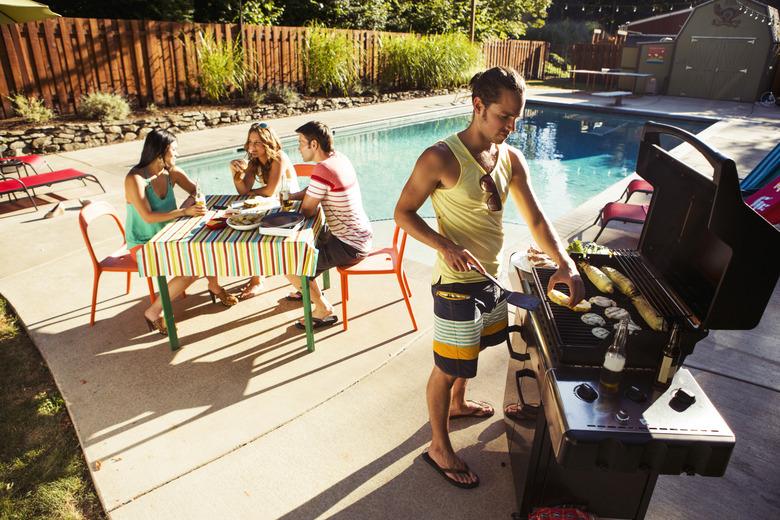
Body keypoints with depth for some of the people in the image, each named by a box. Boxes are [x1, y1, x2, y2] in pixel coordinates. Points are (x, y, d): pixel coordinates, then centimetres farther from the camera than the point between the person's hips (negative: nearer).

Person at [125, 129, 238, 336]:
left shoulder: (171, 172, -2)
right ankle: (153, 312, -7)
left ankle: (214, 286, 15)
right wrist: (184, 212, -35)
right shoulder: (135, 179, -21)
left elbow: (196, 192, 7)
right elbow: (148, 217, -29)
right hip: (143, 245, -7)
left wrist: (187, 205, -15)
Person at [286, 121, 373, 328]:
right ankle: (309, 289, 45)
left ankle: (324, 310, 9)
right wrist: (293, 196, 2)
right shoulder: (339, 157, 4)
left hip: (348, 246, -10)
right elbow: (313, 193, 16)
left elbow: (307, 210, -17)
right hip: (361, 236, 10)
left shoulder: (323, 170, -25)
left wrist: (301, 198, 4)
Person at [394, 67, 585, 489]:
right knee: (447, 367, 7)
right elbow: (403, 213, -14)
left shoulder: (511, 159, 1)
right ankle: (439, 447, 29)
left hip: (491, 278, 8)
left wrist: (565, 263, -13)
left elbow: (535, 219, 2)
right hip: (458, 283, -8)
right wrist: (446, 246, -29)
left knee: (472, 346, 28)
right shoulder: (441, 158, -20)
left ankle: (457, 403, 55)